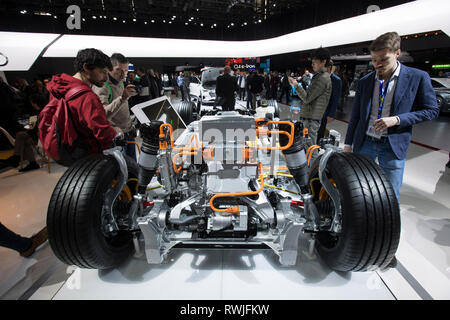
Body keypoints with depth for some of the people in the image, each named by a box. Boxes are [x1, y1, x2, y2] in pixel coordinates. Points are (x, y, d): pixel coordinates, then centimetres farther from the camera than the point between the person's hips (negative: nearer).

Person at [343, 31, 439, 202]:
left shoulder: (418, 78, -3)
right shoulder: (364, 82, 5)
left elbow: (431, 110, 1)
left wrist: (397, 119, -15)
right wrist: (348, 144, 8)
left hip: (393, 146, -2)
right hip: (364, 143, 3)